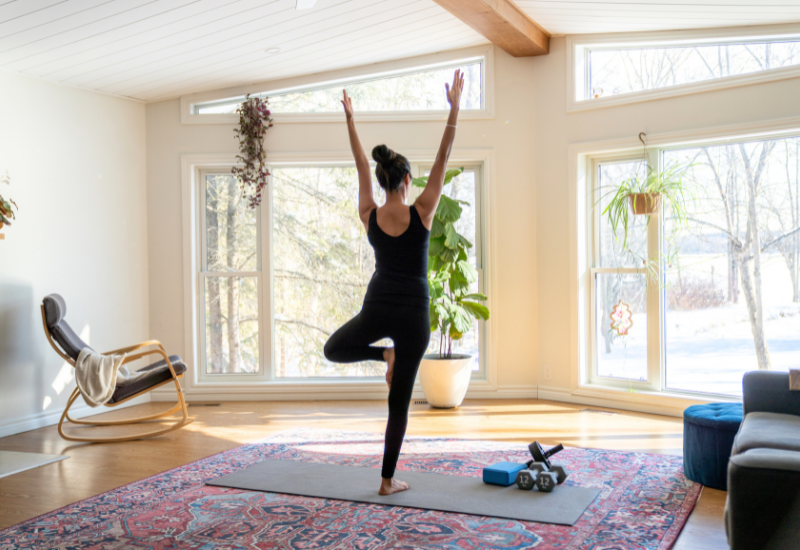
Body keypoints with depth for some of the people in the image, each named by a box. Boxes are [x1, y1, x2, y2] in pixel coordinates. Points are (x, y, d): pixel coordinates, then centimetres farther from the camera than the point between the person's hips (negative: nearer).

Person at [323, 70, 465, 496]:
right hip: (413, 313, -1)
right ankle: (388, 480, 12)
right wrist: (454, 108, -7)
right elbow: (442, 162, -7)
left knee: (334, 349, 34)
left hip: (377, 307, 2)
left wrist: (350, 120, 19)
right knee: (399, 403, 6)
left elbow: (362, 169, 10)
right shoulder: (420, 213, -10)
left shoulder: (369, 216, -2)